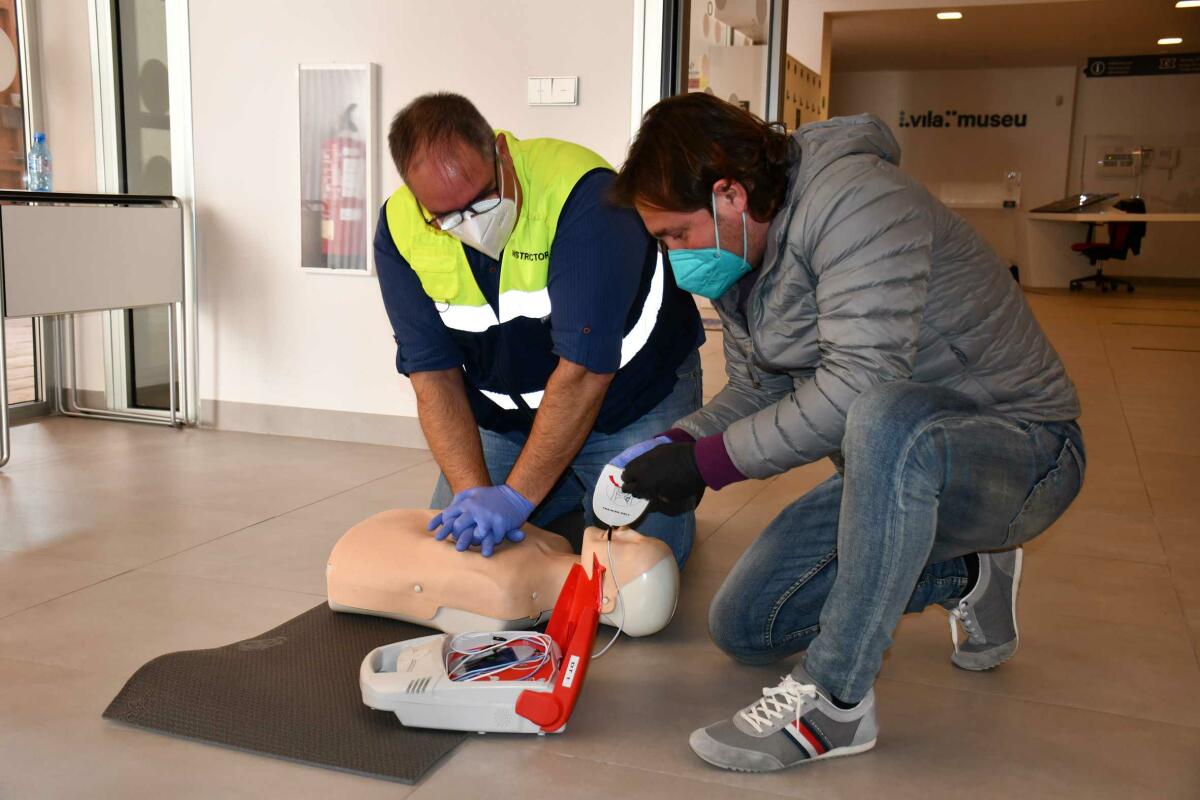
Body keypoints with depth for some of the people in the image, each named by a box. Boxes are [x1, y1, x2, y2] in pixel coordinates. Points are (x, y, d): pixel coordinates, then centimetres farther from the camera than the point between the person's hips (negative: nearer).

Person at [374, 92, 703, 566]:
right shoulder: (399, 228, -14)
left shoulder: (583, 194, -31)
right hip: (505, 420, 5)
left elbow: (584, 370, -32)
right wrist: (473, 490, -24)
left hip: (632, 403, -4)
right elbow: (433, 374, -11)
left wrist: (515, 497, -33)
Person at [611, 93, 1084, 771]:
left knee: (889, 421, -44)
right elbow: (755, 390, 8)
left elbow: (858, 385, -33)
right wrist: (672, 446, -11)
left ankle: (835, 698, -27)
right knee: (743, 627, 6)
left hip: (1020, 451, -9)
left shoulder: (854, 197, -25)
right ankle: (965, 576, 19)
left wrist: (707, 461, -28)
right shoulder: (742, 258, 3)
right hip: (893, 464, 9)